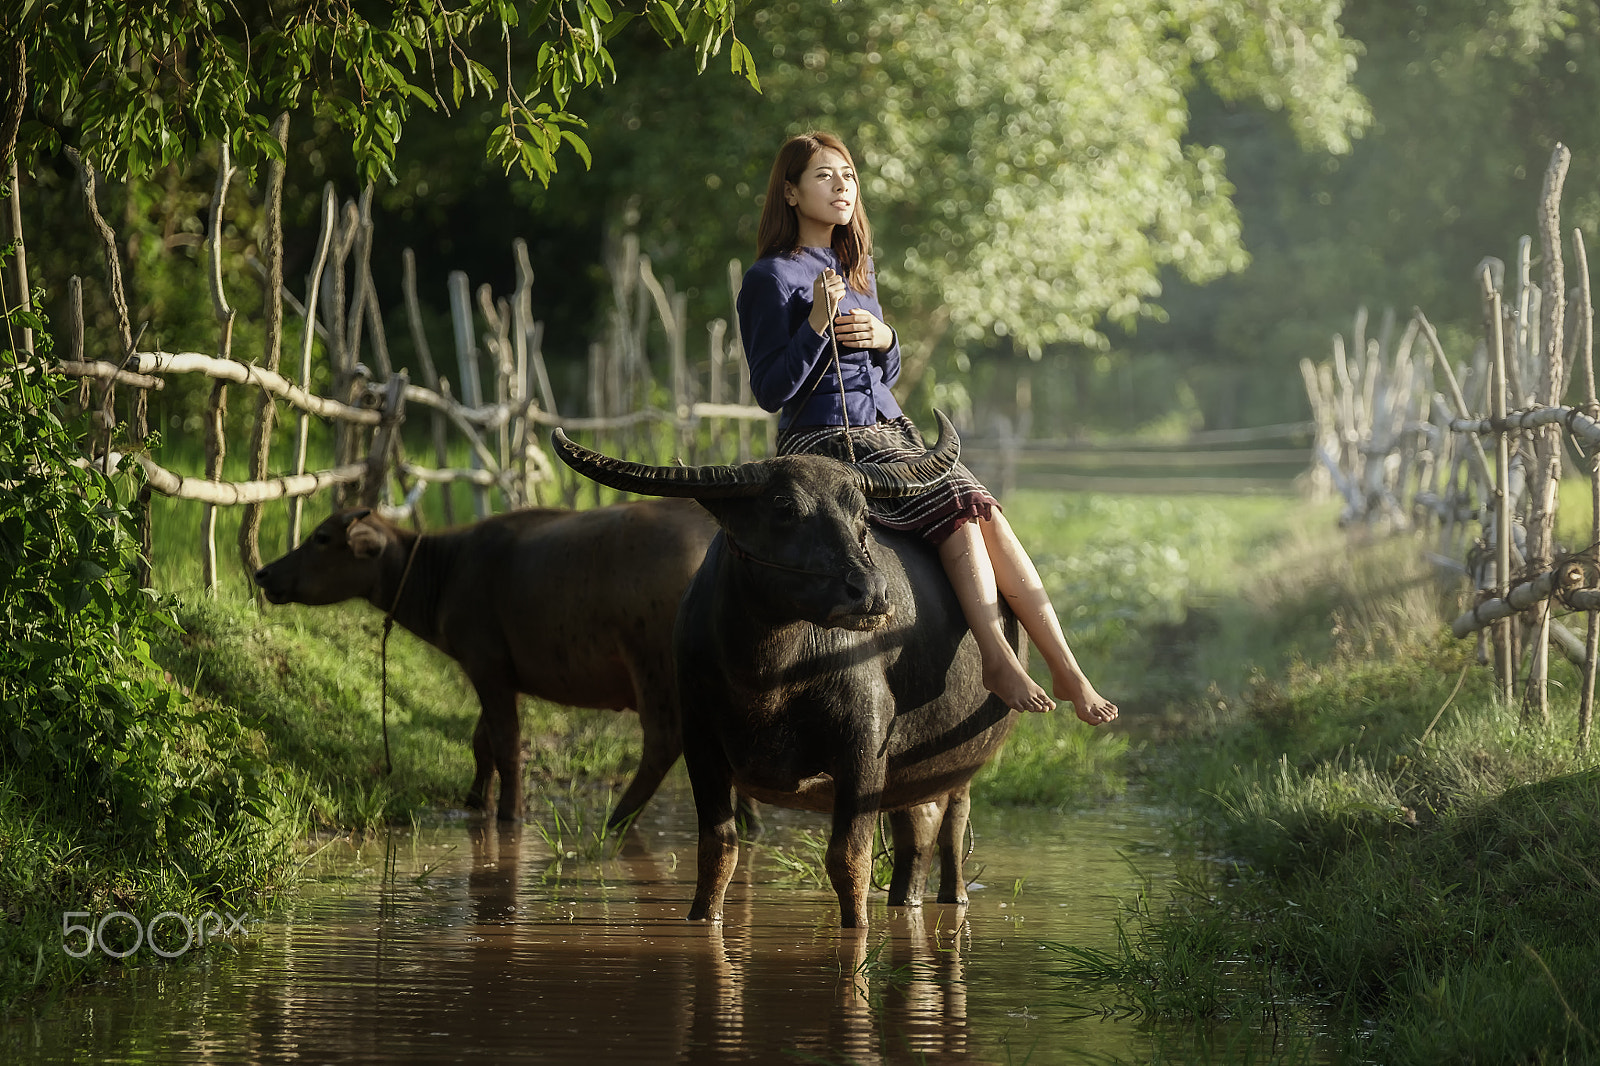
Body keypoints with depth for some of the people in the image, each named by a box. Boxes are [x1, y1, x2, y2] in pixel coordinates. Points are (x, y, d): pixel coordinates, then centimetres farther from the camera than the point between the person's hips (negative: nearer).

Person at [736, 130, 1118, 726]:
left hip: (889, 430, 7)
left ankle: (1065, 668, -21)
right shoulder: (772, 278, -5)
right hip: (823, 443, -7)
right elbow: (771, 391, -12)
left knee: (986, 515, -15)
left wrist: (882, 338, -1)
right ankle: (998, 662, -28)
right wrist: (817, 324, -22)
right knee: (959, 508, -26)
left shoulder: (857, 268, 18)